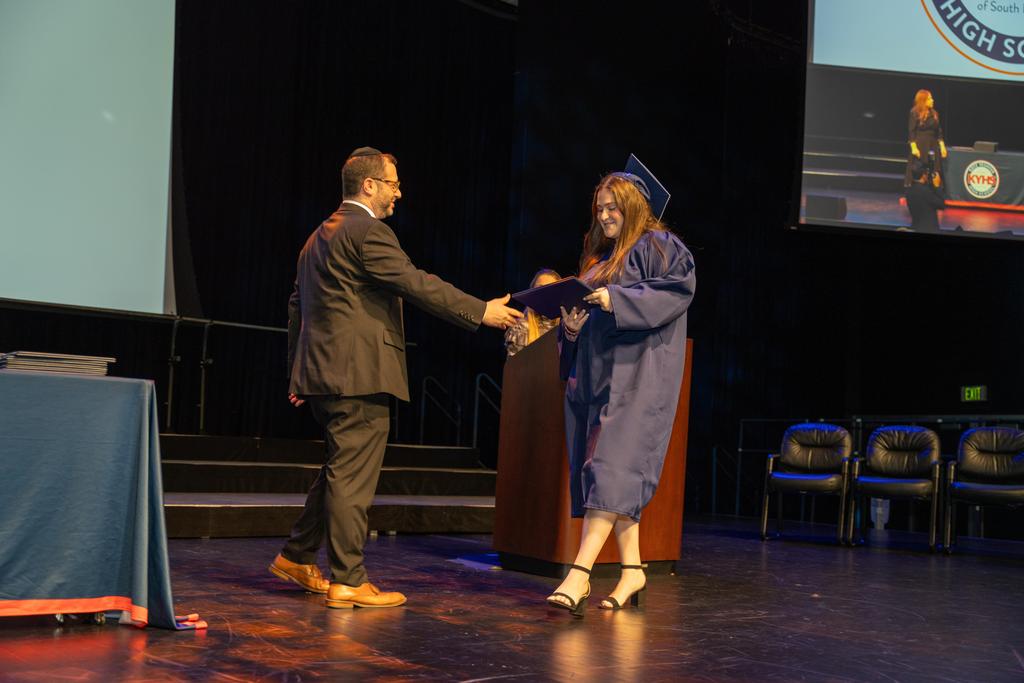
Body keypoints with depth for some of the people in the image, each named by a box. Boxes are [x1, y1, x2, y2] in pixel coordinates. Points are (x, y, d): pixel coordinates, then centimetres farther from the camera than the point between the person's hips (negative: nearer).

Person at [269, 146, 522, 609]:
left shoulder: (320, 236, 19)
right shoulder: (368, 231, -11)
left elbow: (297, 305, 22)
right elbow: (417, 284, -18)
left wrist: (298, 369, 26)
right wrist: (482, 311, -13)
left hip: (322, 373, 10)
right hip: (359, 374, -10)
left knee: (339, 470, 20)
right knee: (352, 476, -5)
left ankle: (296, 557, 27)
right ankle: (348, 582, 1)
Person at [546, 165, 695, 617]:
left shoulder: (659, 247, -1)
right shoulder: (599, 255, 21)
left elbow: (678, 290, -16)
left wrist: (617, 300, -21)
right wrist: (572, 326, 0)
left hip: (637, 373, -8)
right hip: (596, 372, 8)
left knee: (612, 465, -16)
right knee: (618, 473, 7)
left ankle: (580, 572, -22)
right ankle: (631, 569, 13)